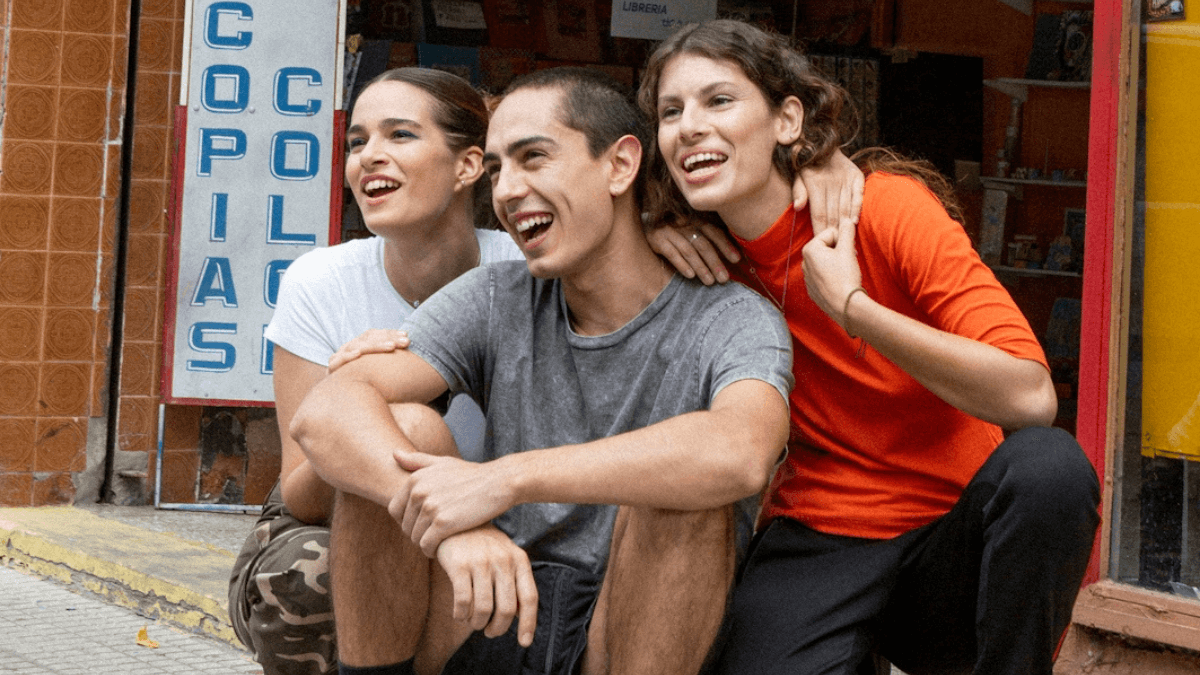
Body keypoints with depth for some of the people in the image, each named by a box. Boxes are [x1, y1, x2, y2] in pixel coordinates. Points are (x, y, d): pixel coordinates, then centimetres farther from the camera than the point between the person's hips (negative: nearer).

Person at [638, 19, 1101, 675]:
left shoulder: (888, 207, -13)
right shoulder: (709, 253, 1)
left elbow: (1030, 398, -24)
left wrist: (851, 305, -23)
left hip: (955, 542, -2)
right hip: (817, 542, 2)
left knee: (1047, 463, -33)